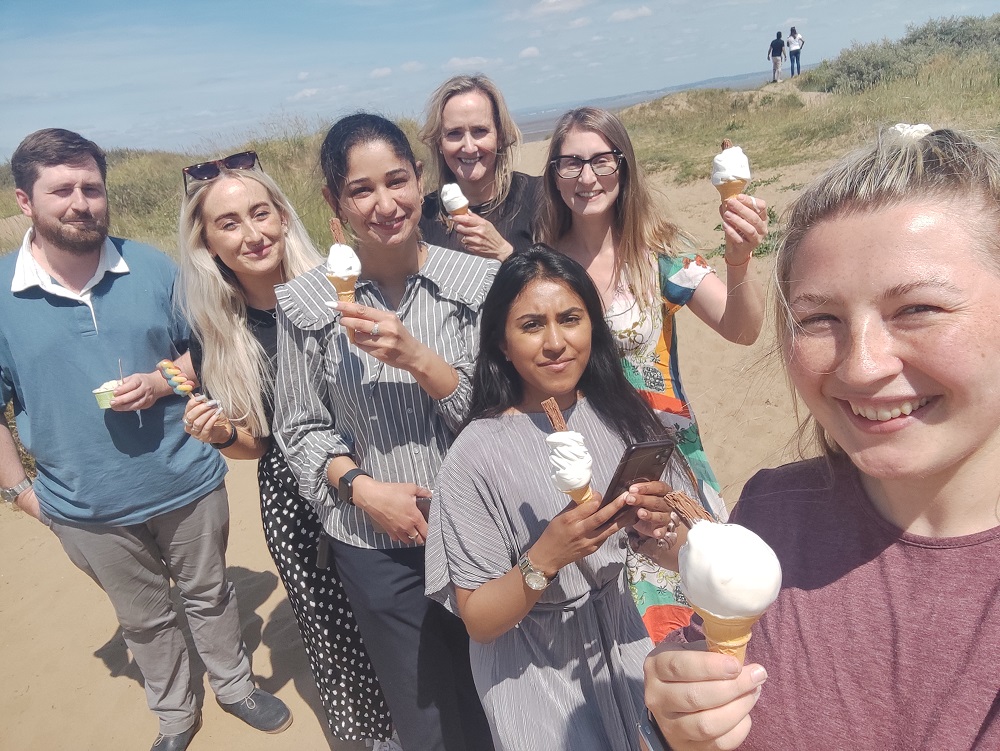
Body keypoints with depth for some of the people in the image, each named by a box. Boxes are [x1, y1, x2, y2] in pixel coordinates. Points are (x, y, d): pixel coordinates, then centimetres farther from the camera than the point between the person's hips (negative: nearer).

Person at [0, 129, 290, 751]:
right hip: (89, 510, 0)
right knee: (145, 619, 20)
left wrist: (161, 383, -15)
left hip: (188, 483, 1)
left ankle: (236, 686, 46)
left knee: (211, 595, 20)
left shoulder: (154, 269, -5)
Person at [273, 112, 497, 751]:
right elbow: (301, 427, 1)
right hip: (378, 548, 0)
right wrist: (363, 488, -15)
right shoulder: (306, 304, -7)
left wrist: (417, 357, -25)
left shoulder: (479, 282, -9)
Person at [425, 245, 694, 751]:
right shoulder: (477, 454, -22)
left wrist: (660, 518, -22)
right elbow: (478, 620, -17)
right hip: (540, 673, -4)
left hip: (630, 638, 4)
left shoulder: (621, 414, -11)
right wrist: (546, 557, -33)